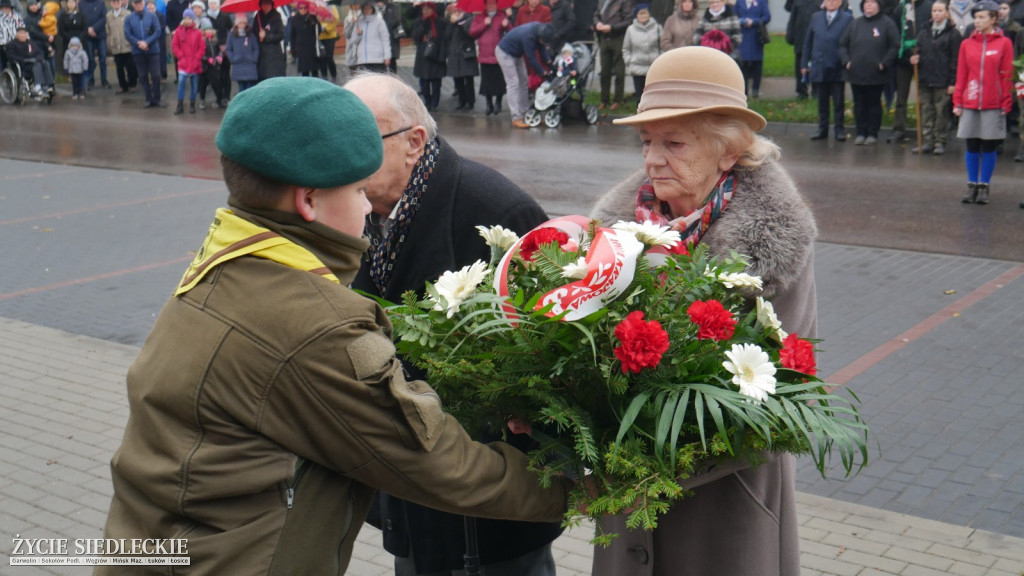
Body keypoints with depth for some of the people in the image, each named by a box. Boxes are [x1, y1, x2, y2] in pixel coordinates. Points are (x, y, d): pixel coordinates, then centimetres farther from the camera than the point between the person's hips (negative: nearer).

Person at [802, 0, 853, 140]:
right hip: (819, 68, 3)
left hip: (838, 69, -3)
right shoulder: (815, 17, 10)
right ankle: (822, 129, 17)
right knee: (822, 101, 9)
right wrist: (805, 63, 6)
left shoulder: (848, 18, 0)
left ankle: (840, 129, 13)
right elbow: (808, 42, 11)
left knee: (839, 101, 6)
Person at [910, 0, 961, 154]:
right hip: (924, 79, 5)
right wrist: (914, 59, -3)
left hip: (942, 81, -5)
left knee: (940, 112, 1)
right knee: (926, 112, 7)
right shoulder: (924, 31, 13)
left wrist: (953, 82, -11)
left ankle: (940, 142, 7)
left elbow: (955, 59, -5)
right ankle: (927, 142, 12)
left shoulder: (952, 33, -2)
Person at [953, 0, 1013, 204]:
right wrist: (957, 102, 4)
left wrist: (1006, 104, -3)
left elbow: (1007, 75, 0)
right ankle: (972, 186, 14)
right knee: (972, 147, 5)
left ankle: (984, 187, 12)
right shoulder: (967, 44, 6)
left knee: (989, 147, 3)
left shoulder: (1004, 43, 0)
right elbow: (961, 74, 8)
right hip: (970, 104, 2)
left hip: (993, 105, -2)